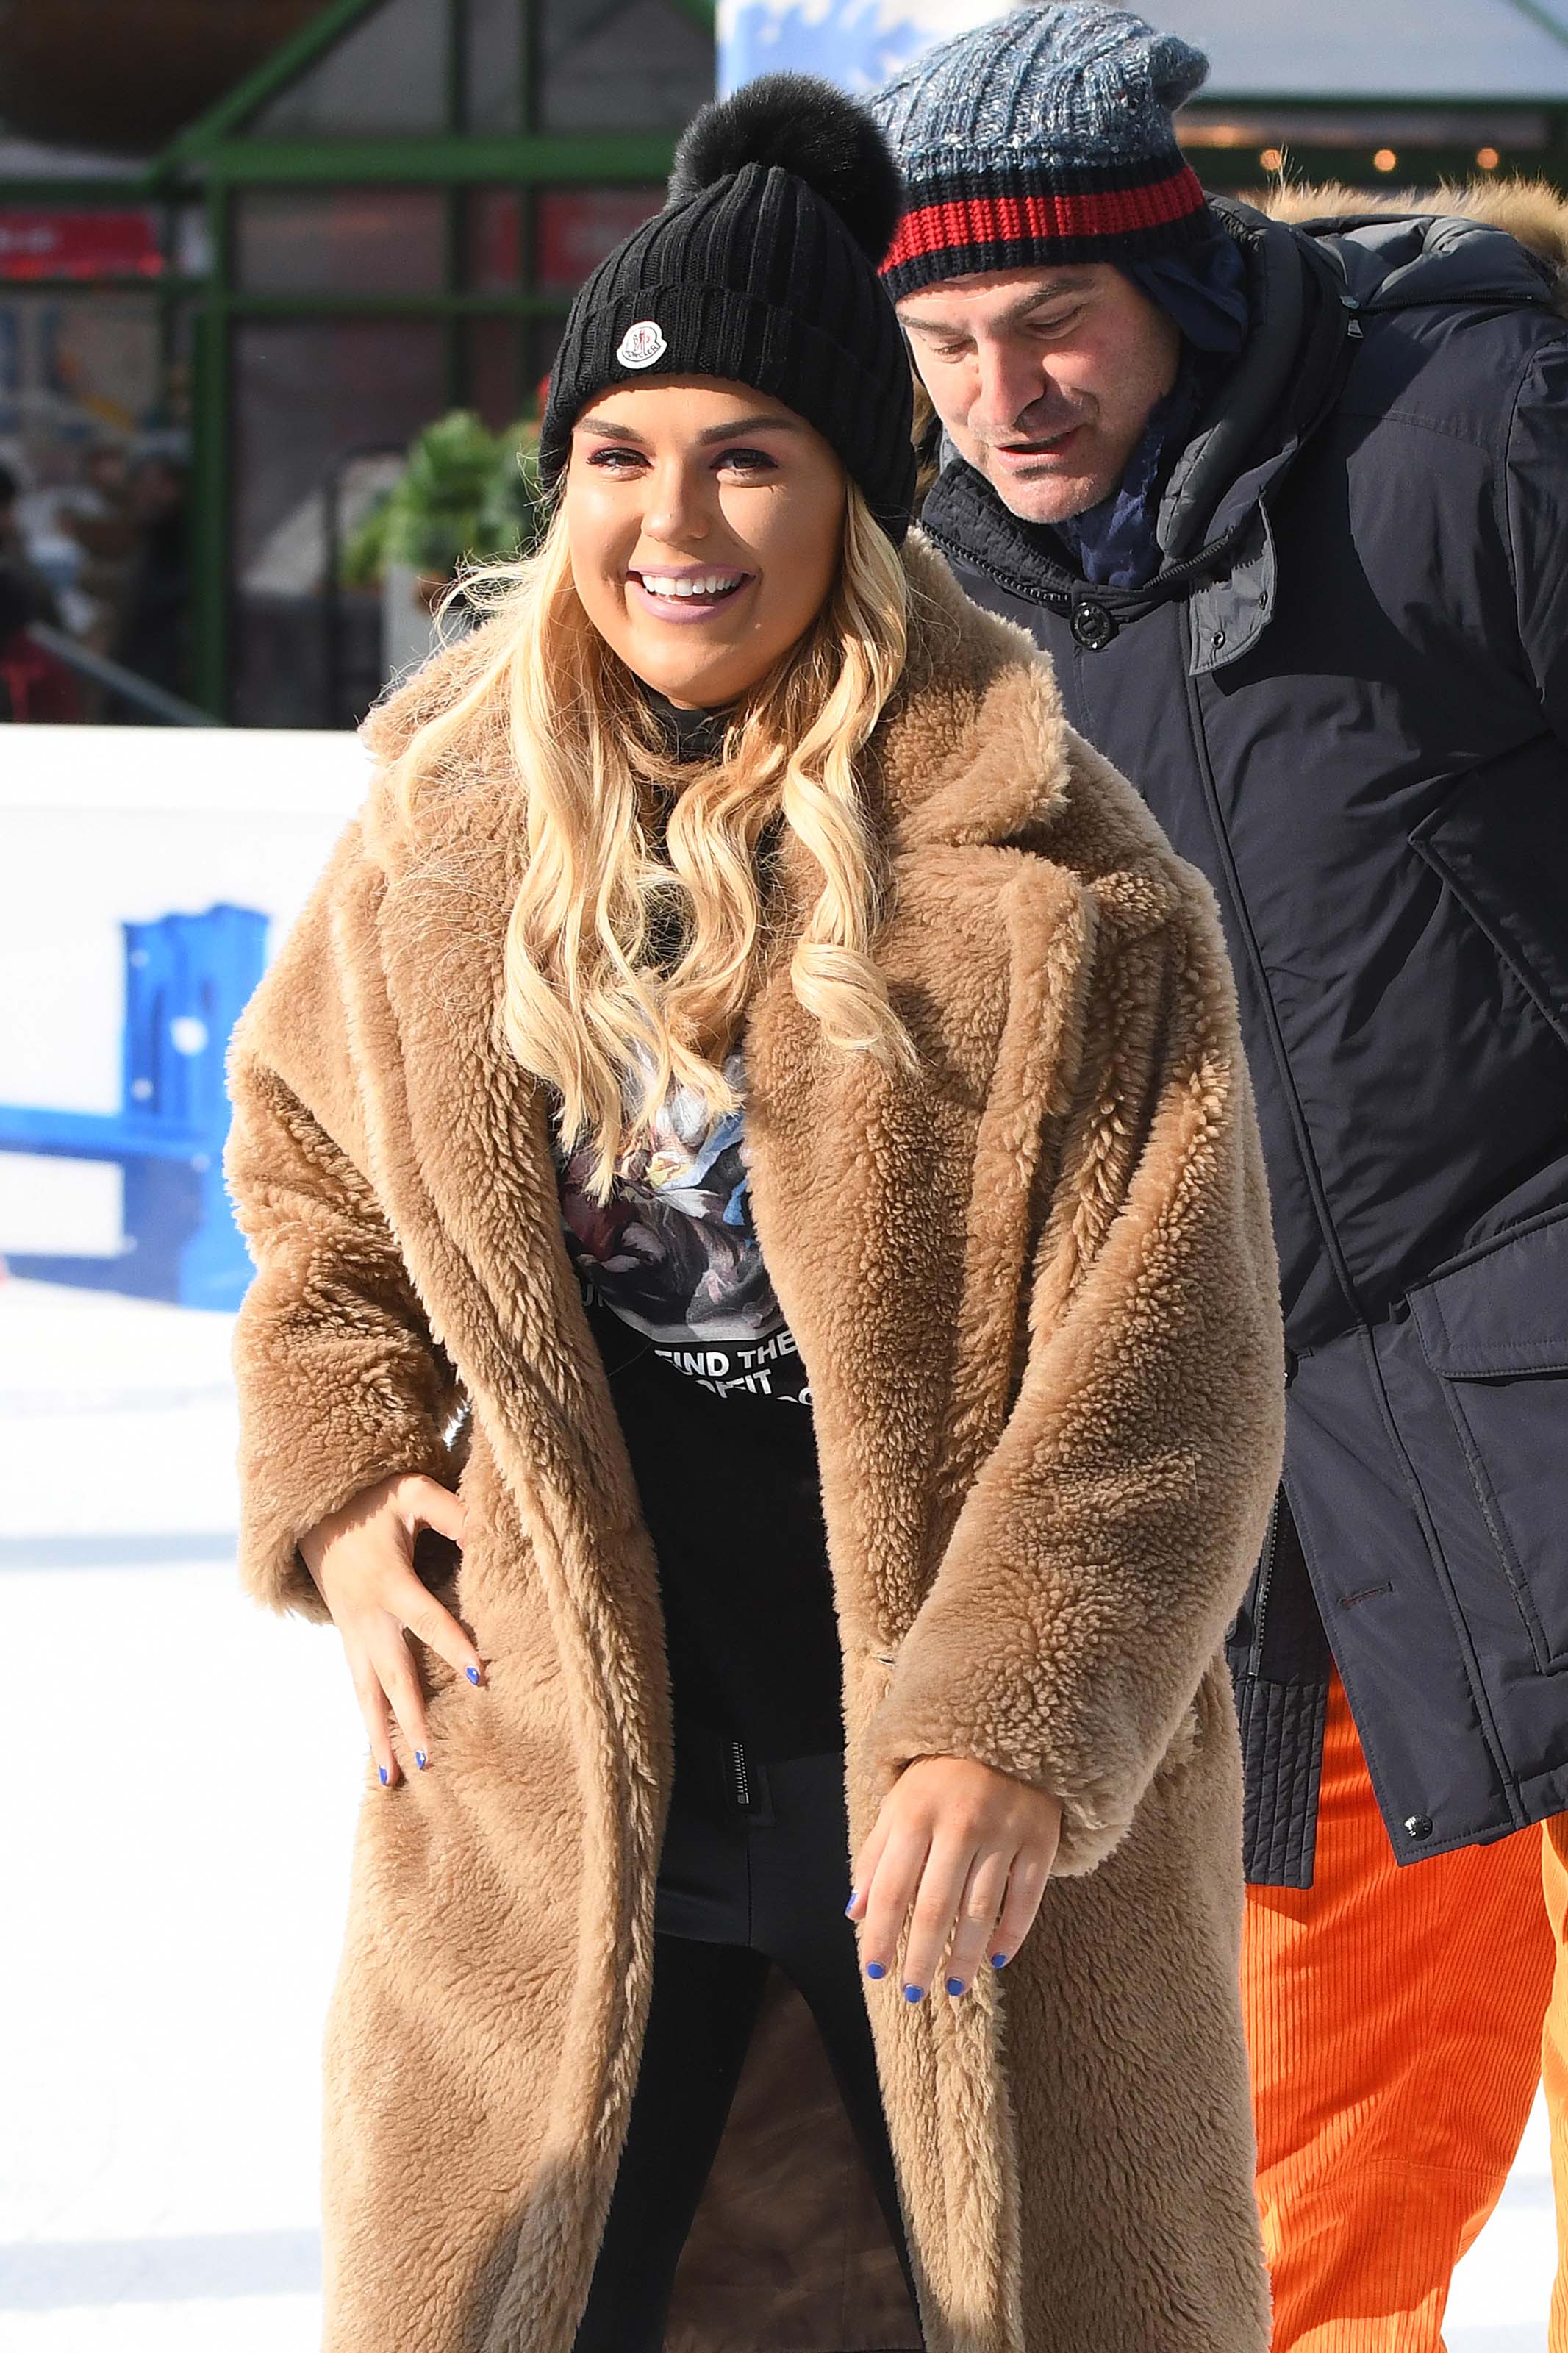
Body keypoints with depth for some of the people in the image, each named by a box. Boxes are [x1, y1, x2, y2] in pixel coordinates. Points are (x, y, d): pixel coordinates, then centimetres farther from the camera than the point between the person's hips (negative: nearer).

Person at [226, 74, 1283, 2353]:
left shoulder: (1049, 880, -12)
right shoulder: (444, 832, 0)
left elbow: (1163, 1373, -13)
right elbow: (304, 1142, 19)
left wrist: (1015, 1730, -23)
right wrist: (339, 1478, 6)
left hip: (985, 1803, -3)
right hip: (554, 1772, 3)